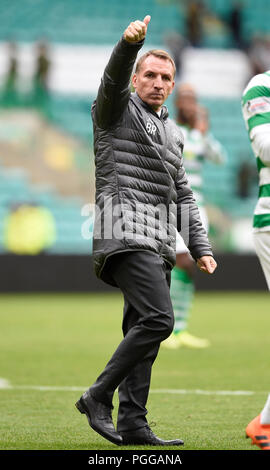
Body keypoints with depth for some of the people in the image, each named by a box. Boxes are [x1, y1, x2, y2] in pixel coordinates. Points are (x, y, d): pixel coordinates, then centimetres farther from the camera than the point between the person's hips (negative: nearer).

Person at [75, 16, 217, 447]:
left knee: (143, 331, 3)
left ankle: (132, 426, 1)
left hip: (158, 241, 8)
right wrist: (131, 42, -39)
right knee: (159, 319, -20)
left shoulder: (171, 132, 24)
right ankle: (98, 397, -13)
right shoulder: (118, 109, 4)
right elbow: (114, 77, -19)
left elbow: (183, 196, 24)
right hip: (125, 232, -8)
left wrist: (201, 248, 14)